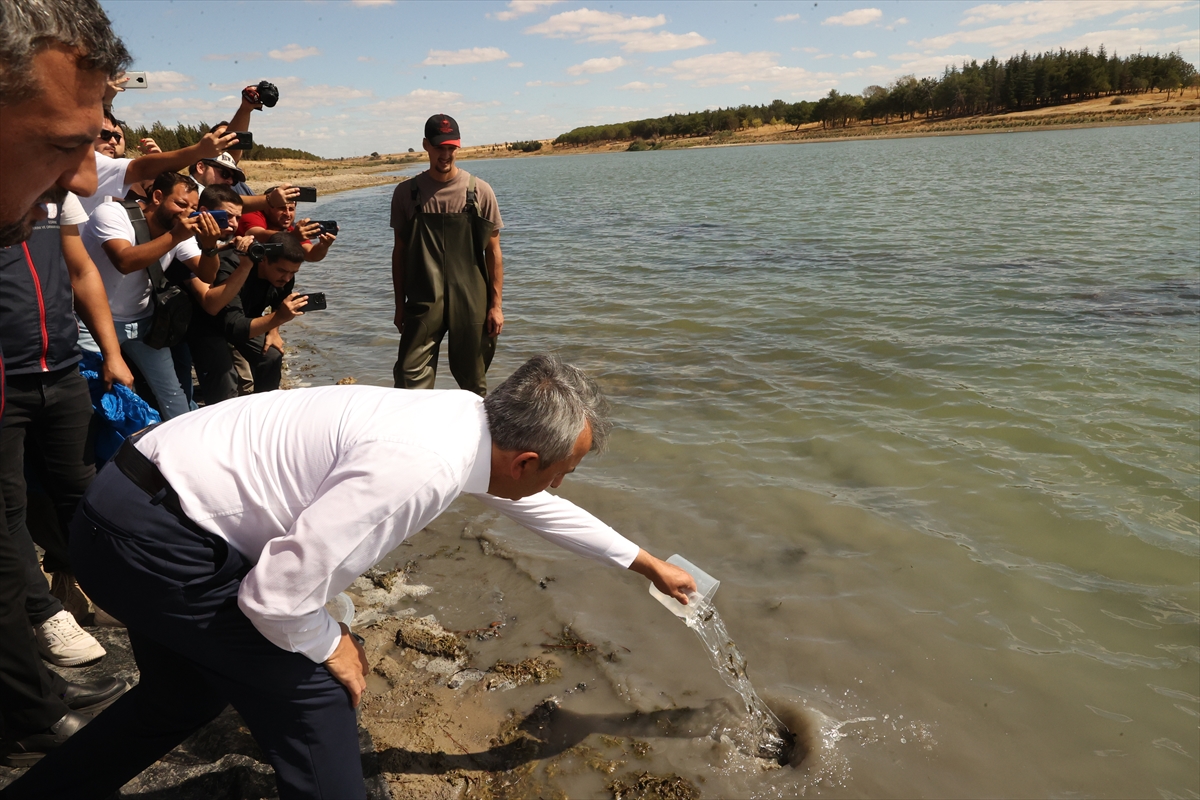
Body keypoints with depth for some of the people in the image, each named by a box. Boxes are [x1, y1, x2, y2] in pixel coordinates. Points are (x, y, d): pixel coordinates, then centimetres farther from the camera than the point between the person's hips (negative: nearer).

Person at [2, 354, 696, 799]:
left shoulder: (472, 417, -2)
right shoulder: (419, 468, -31)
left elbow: (529, 502, 16)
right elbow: (277, 593, -28)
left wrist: (645, 562, 25)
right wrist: (331, 646, -6)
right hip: (152, 538, -9)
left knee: (189, 695, 25)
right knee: (312, 689, -3)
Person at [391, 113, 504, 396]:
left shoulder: (479, 191, 0)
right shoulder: (407, 192, 3)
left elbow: (493, 252, 2)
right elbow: (399, 251, 9)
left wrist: (495, 305, -2)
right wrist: (400, 305, 8)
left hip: (470, 304, 0)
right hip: (423, 304, 0)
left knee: (473, 381, 10)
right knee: (410, 380, -8)